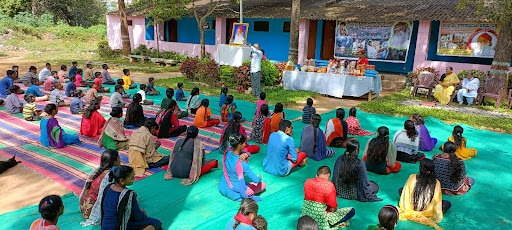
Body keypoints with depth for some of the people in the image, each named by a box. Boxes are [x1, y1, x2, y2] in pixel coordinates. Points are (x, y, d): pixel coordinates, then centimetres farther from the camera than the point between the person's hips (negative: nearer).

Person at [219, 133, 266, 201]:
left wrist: (245, 154, -21)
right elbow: (256, 180, -24)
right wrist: (259, 177, -1)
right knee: (263, 185, 9)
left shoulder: (228, 152, -12)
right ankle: (241, 196, 6)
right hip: (235, 191, -7)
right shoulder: (242, 164, -31)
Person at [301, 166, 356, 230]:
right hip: (320, 221, -6)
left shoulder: (307, 182, 3)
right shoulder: (329, 185, -12)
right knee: (352, 210, 3)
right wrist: (335, 205, 15)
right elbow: (333, 209, -8)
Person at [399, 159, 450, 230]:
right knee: (448, 204, 22)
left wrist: (403, 207, 11)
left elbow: (406, 193, -6)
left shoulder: (412, 177, -16)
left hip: (410, 210, 1)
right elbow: (437, 201, -6)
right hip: (426, 213, -1)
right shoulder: (436, 183, -17)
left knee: (400, 190, 25)